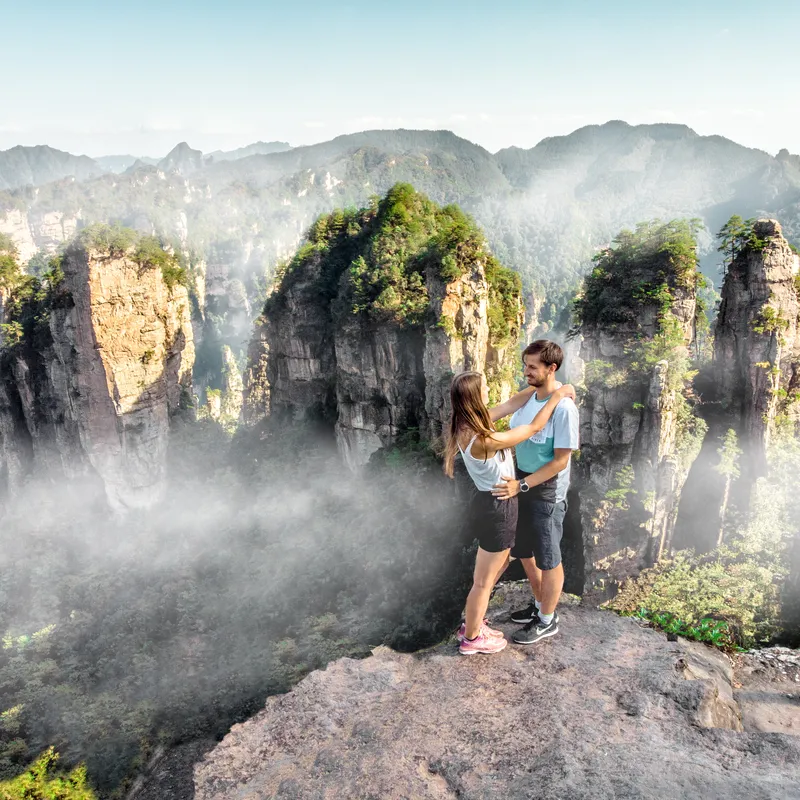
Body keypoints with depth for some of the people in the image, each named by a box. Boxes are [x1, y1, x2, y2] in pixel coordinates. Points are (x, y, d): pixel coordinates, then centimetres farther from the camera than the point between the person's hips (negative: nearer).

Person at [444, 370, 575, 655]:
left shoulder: (466, 426, -4)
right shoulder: (484, 440, -31)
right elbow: (534, 427, -20)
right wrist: (557, 395, -8)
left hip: (487, 502, 9)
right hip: (496, 508, -9)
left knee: (500, 564, 28)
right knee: (484, 580, 11)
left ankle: (473, 623, 43)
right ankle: (471, 638, 32)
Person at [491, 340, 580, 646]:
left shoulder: (564, 408, -22)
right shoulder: (527, 398, 2)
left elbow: (560, 461, -21)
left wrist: (521, 485, -26)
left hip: (546, 494, -8)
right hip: (521, 487, 8)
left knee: (548, 560, 11)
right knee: (525, 552, 22)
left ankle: (547, 620, 31)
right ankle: (540, 605, 43)